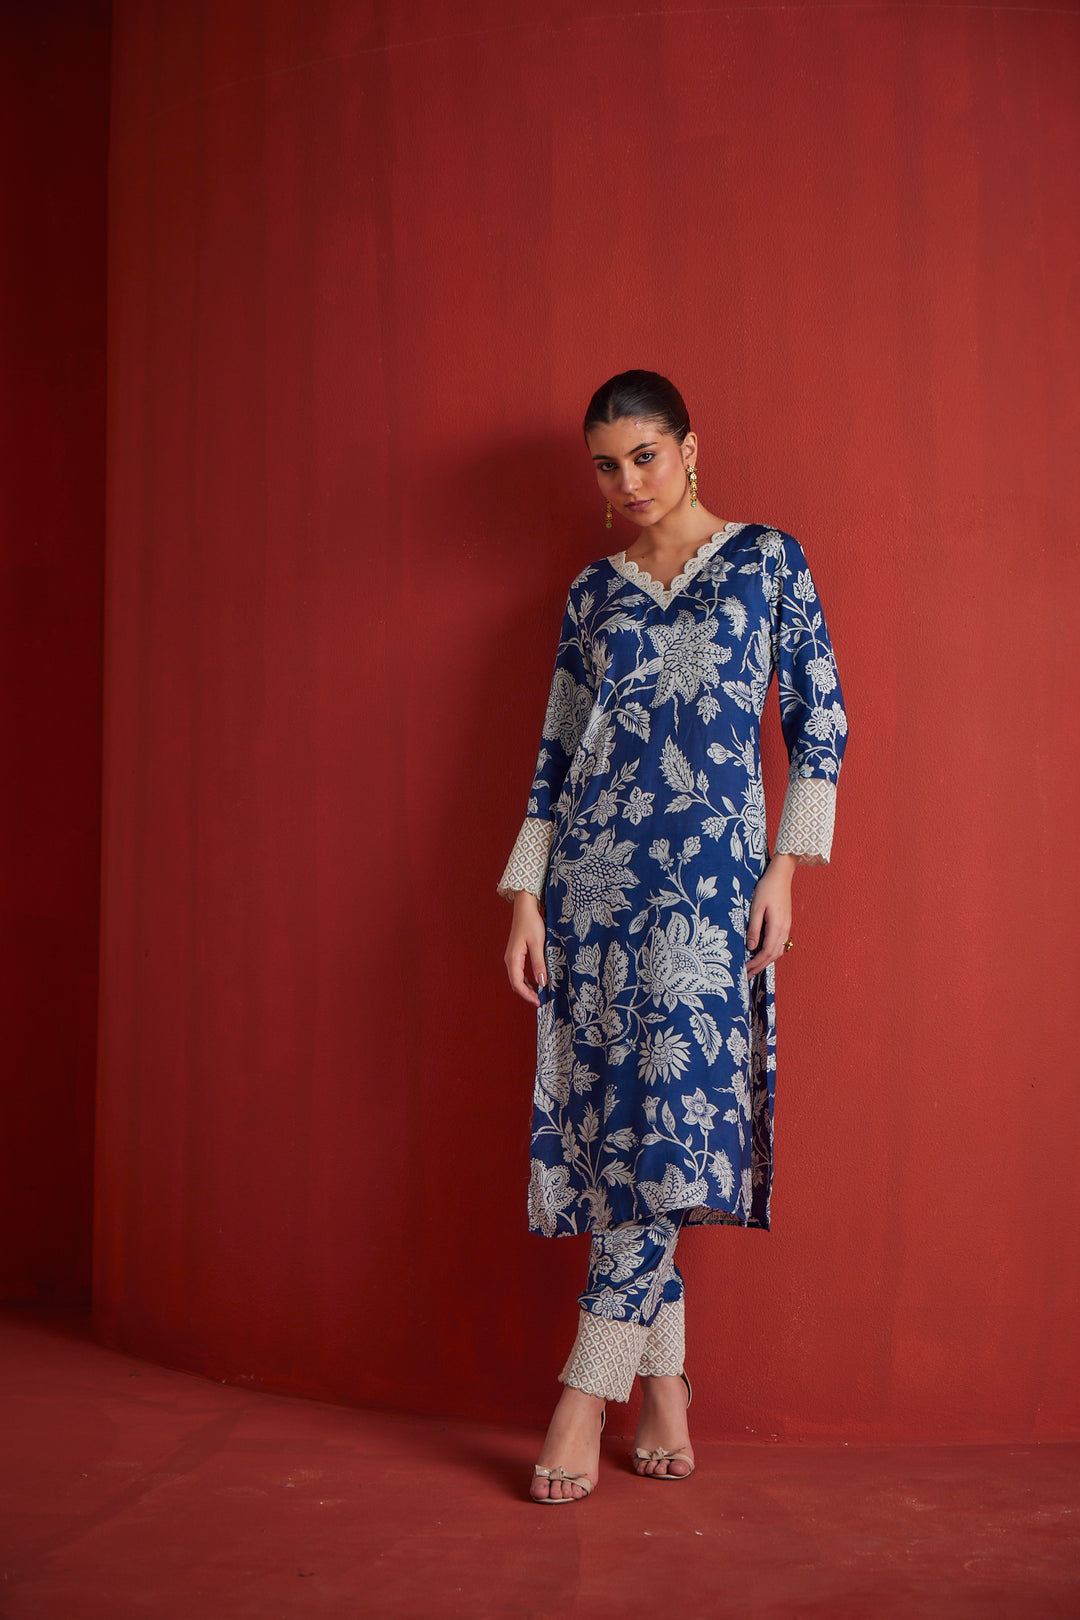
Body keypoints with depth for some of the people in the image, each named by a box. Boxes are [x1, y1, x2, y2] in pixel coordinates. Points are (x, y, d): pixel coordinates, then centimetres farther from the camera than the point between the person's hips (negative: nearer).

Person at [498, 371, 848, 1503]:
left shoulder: (767, 559, 7)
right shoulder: (592, 592, 15)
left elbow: (819, 719, 4)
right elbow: (556, 750, 13)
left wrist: (786, 866, -5)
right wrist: (525, 898, 4)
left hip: (710, 873, -3)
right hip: (593, 872, 3)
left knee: (670, 1110, -13)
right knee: (622, 1117, -1)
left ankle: (590, 1390, -8)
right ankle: (663, 1388, 7)